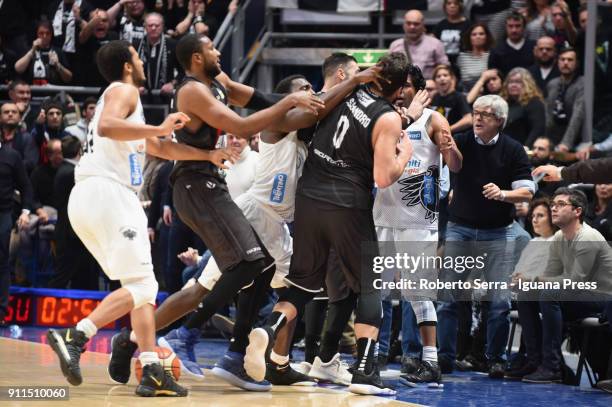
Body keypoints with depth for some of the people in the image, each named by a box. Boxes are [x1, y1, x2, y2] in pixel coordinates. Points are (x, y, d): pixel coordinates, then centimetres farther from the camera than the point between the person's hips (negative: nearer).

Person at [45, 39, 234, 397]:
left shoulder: (121, 96, 31)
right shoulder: (124, 90, 1)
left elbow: (162, 148, 36)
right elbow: (106, 126, -21)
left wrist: (210, 155, 35)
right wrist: (159, 129, -20)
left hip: (86, 198, 10)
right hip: (107, 192, -10)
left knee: (142, 286, 10)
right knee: (141, 286, -12)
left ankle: (152, 372, 2)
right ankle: (74, 337, -26)